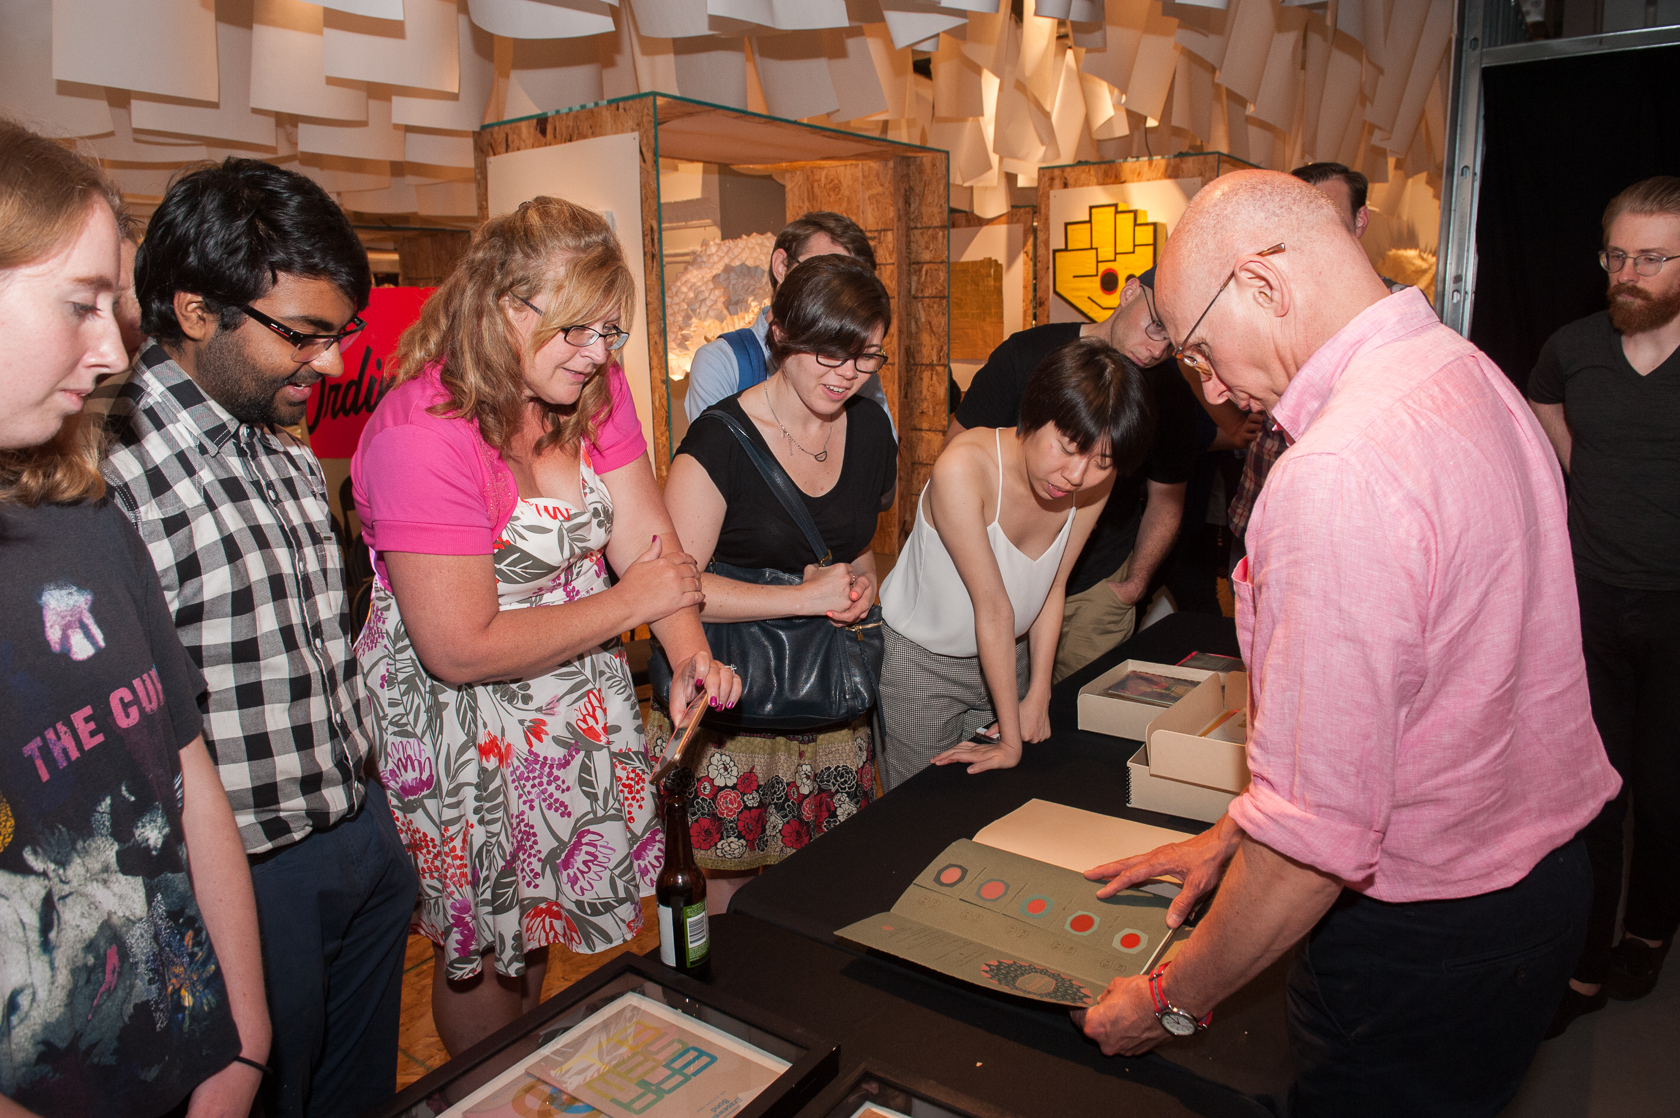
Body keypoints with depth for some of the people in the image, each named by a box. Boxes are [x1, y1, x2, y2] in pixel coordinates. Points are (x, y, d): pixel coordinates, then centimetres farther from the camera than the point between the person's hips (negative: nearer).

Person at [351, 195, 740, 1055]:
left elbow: (646, 533, -7)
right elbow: (461, 648, -29)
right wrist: (630, 604, -23)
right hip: (461, 722, -6)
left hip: (575, 696, 7)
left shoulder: (592, 389, -6)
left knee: (539, 909, 25)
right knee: (482, 945, 14)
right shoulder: (422, 433, -28)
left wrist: (691, 651, -24)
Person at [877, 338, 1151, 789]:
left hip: (1008, 653, 5)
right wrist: (1011, 739, -20)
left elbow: (1053, 587, -2)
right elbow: (993, 608, -28)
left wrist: (1037, 698, -3)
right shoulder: (962, 466, -32)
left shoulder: (1095, 482, -15)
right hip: (919, 658, -4)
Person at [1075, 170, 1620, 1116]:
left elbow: (1317, 829, -29)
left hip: (1426, 937, -9)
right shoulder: (1470, 376, 3)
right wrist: (1233, 835, 13)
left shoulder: (1340, 473, -30)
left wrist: (1174, 1001, -13)